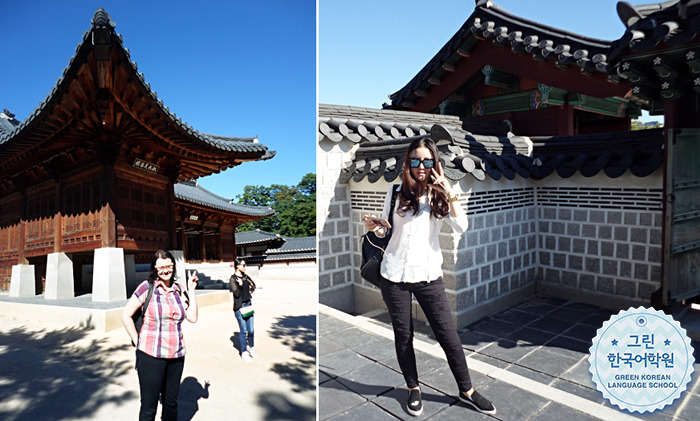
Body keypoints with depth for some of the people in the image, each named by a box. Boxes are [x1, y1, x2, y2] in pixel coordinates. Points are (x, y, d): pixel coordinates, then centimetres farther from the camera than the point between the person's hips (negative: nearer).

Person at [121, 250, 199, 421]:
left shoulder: (178, 289, 6)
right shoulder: (147, 287, -6)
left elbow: (192, 317, 1)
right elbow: (126, 315, -3)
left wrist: (191, 290, -1)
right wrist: (137, 342, -4)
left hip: (176, 355, 4)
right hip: (151, 355, -4)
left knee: (171, 402, 16)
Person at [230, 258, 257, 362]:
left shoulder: (245, 276, 8)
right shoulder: (233, 279, -10)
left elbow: (253, 285, 25)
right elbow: (237, 294, -14)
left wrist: (251, 290, 9)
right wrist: (240, 285, -25)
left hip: (248, 304, 6)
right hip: (239, 307, -6)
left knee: (251, 329, 8)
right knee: (243, 330, 0)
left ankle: (251, 347, 29)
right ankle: (244, 352, 13)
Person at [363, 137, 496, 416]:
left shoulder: (440, 195, 2)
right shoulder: (397, 192, 1)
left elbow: (461, 227, -11)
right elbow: (387, 231, 8)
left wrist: (449, 192, -17)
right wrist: (375, 227, -14)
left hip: (429, 276, 0)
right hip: (395, 275, 0)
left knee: (448, 334, 4)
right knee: (403, 335, 12)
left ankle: (466, 390, 26)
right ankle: (413, 388, 33)